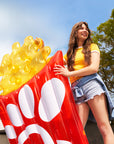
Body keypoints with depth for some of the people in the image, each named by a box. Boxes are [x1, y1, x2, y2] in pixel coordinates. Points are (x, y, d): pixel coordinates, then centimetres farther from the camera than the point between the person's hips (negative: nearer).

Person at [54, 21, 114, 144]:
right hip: (76, 90, 3)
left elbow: (94, 68, -1)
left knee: (104, 127, -13)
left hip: (91, 83, -3)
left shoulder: (92, 47, 15)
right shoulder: (69, 53, 26)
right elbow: (56, 65, 20)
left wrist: (69, 73, -5)